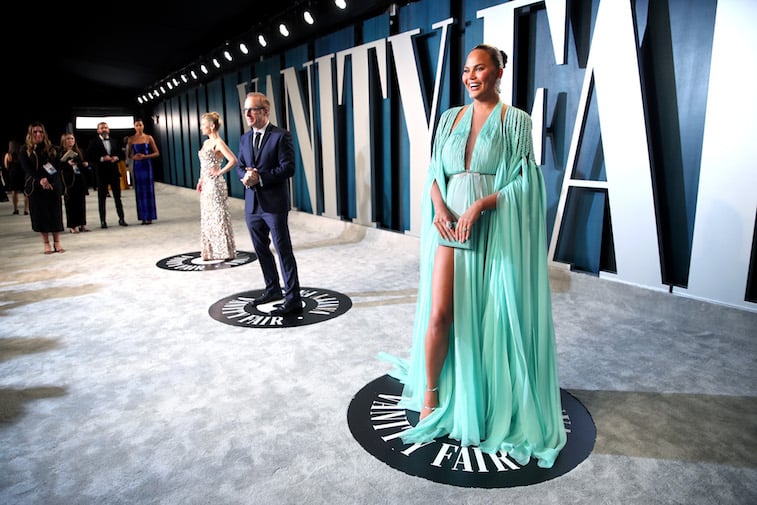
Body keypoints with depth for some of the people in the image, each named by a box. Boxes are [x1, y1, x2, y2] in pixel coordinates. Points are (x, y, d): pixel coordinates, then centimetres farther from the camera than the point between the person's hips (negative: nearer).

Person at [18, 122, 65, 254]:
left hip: (53, 185, 2)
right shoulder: (25, 150, 4)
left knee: (55, 213, 1)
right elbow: (27, 168, -6)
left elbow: (57, 166, 4)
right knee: (40, 214, 1)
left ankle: (57, 243, 8)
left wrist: (49, 180, -13)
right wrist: (40, 180, -22)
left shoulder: (51, 148, 10)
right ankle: (46, 244, 8)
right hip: (36, 186, -1)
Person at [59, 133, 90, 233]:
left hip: (80, 180, 5)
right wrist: (67, 163, -24)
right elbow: (58, 166, -10)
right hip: (68, 181, -5)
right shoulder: (61, 153, -2)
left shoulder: (79, 151, 16)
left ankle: (82, 224, 13)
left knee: (81, 202, 6)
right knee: (70, 203, -2)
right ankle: (72, 226, 3)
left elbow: (84, 163, 23)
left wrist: (86, 164, 1)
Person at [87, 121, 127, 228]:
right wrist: (102, 159, -18)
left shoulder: (114, 141, 11)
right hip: (101, 172, -3)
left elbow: (120, 153, 15)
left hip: (114, 171, 3)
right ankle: (103, 221, 7)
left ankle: (121, 219, 12)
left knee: (117, 196, 6)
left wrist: (116, 158, -6)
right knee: (102, 197, 3)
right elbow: (89, 157, -7)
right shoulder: (94, 142, -1)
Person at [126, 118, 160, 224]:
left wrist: (145, 156, -13)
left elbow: (157, 153, 0)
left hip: (146, 165, -1)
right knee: (139, 191, 2)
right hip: (136, 166, 2)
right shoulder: (131, 139, 6)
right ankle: (143, 217, 7)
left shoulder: (149, 138, 2)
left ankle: (149, 217, 3)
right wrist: (133, 157, -10)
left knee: (148, 190, -1)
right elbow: (128, 154, 11)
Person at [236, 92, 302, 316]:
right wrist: (245, 176, -8)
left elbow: (288, 168, -14)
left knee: (284, 251, -5)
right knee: (261, 249, 16)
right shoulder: (245, 138, 13)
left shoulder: (281, 136, -8)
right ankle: (273, 289, 33)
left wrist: (260, 177, -20)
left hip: (274, 203, -7)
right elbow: (240, 167, 15)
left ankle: (293, 299, -1)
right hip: (252, 204, 7)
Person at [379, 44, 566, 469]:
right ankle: (430, 395, 15)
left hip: (496, 230, -2)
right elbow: (435, 172, 10)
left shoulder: (516, 120, 2)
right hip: (451, 224, 3)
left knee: (492, 316, 4)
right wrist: (440, 209, -10)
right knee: (440, 313, -5)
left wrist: (479, 205, -18)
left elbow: (523, 181, -5)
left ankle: (495, 404, 24)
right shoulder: (451, 118, 13)